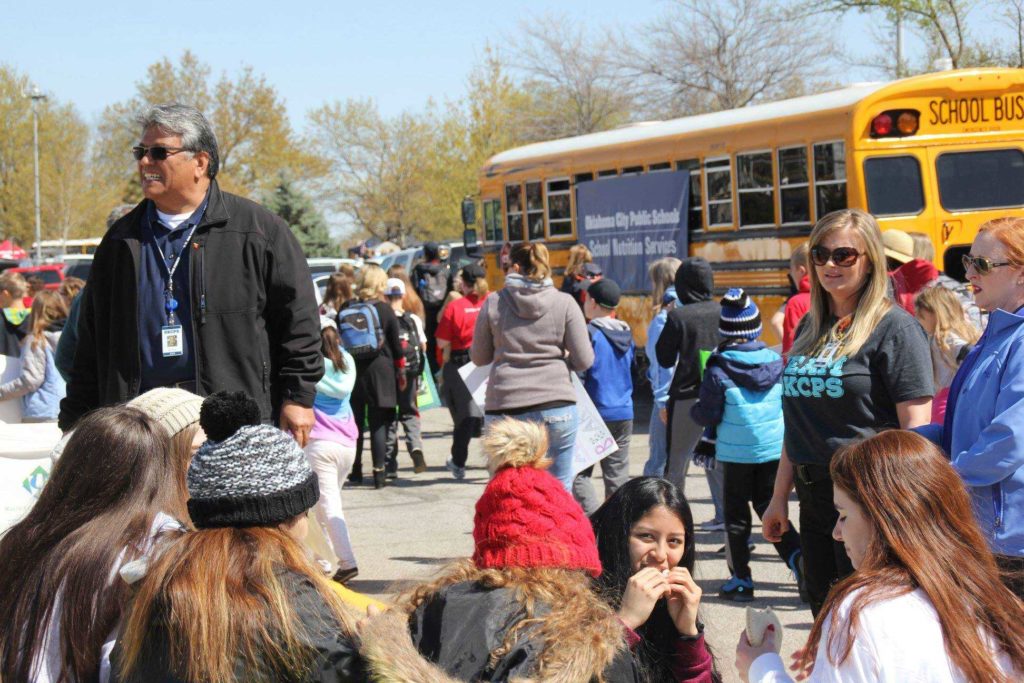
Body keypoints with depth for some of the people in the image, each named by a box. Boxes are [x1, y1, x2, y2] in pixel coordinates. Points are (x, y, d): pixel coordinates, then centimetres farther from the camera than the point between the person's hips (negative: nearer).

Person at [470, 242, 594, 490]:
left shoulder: (493, 304, 3)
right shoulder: (564, 303, 1)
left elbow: (479, 357, 11)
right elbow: (584, 360, -1)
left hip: (504, 407, 1)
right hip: (556, 406, -1)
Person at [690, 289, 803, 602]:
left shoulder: (718, 370, -12)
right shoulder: (777, 363, 0)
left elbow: (707, 415, -8)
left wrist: (694, 409, 13)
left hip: (736, 452, -3)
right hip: (775, 449, 3)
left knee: (736, 515, 8)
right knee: (769, 508, 15)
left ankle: (741, 579, 10)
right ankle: (796, 555, -8)